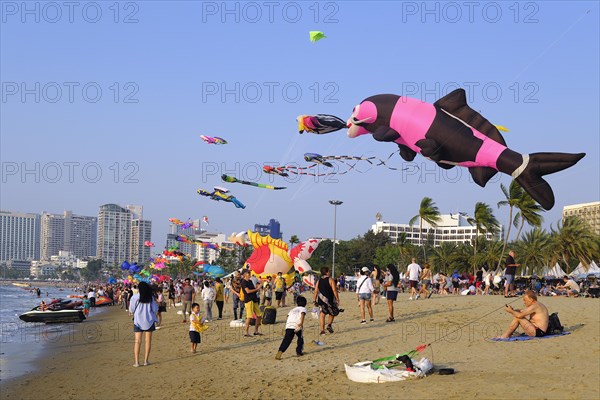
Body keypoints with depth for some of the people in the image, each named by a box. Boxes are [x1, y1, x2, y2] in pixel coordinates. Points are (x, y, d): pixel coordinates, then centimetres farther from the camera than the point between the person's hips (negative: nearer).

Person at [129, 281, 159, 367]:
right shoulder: (151, 297, 0)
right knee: (148, 340, 7)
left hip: (138, 321, -1)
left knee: (137, 341, 0)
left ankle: (136, 361, -6)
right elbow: (155, 309, 3)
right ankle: (146, 360, 7)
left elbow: (131, 310, -1)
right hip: (149, 320, 1)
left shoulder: (135, 297, -6)